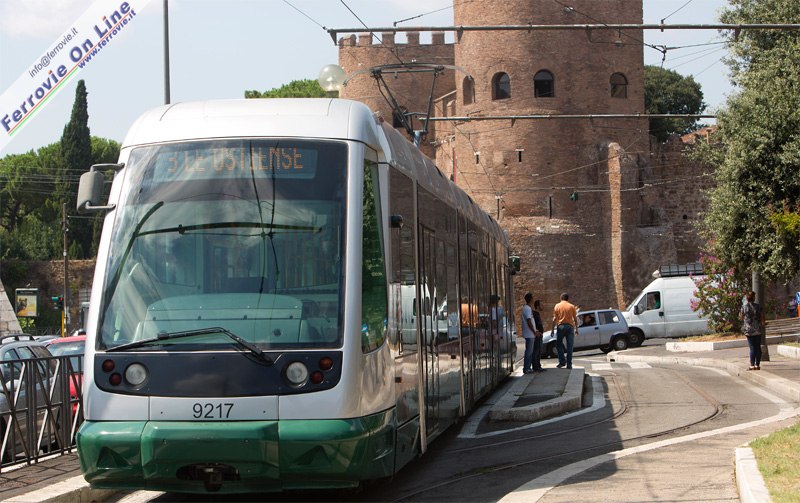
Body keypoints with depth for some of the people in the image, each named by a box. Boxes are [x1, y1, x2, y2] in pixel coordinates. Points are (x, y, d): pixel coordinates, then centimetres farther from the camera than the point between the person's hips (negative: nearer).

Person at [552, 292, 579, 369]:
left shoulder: (557, 306, 4)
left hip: (561, 326, -1)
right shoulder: (572, 306, 4)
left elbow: (554, 319, 0)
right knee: (569, 346, 4)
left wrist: (553, 329, 5)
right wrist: (576, 329, 12)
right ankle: (569, 364, 3)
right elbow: (575, 319, 4)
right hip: (570, 326, 1)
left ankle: (562, 361, 2)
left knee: (559, 344, 13)